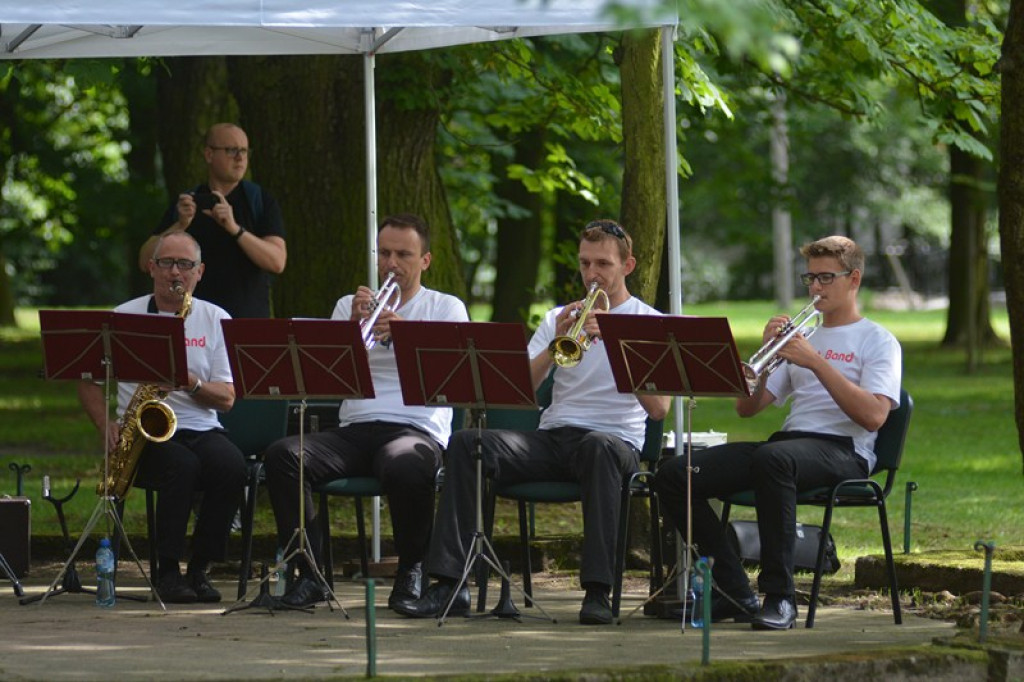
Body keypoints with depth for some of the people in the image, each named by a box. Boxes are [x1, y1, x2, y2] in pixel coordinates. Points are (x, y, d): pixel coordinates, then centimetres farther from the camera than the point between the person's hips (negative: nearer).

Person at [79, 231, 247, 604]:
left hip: (202, 430, 2)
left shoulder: (216, 319, 10)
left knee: (232, 467, -32)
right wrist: (108, 426, -7)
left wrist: (190, 381, -16)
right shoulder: (124, 317, 7)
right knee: (181, 465, -36)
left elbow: (226, 398, 4)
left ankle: (198, 568, -16)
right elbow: (88, 380, 10)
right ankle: (167, 571, -23)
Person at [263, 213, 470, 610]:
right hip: (354, 428, 3)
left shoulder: (446, 308, 14)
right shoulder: (350, 306, 22)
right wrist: (352, 327, -8)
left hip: (417, 429, -3)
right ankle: (310, 576, -20)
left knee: (405, 468, -40)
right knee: (282, 456, -25)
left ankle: (411, 572, -13)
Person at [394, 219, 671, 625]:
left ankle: (598, 590, -42)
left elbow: (659, 409, -10)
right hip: (553, 436, 4)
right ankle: (450, 584, -24)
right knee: (464, 444, -19)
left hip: (615, 440, -4)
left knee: (598, 448, -41)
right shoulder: (558, 319, 18)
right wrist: (555, 345, -10)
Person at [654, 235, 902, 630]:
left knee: (771, 459, -42)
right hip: (788, 441, 7)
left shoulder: (877, 341, 7)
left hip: (843, 451, -7)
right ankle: (734, 594, -11)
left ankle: (779, 598, -35)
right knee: (673, 476, -12)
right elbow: (747, 408, 18)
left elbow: (873, 416, -11)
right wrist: (765, 352, 2)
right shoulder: (801, 337, 26)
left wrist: (817, 363, -12)